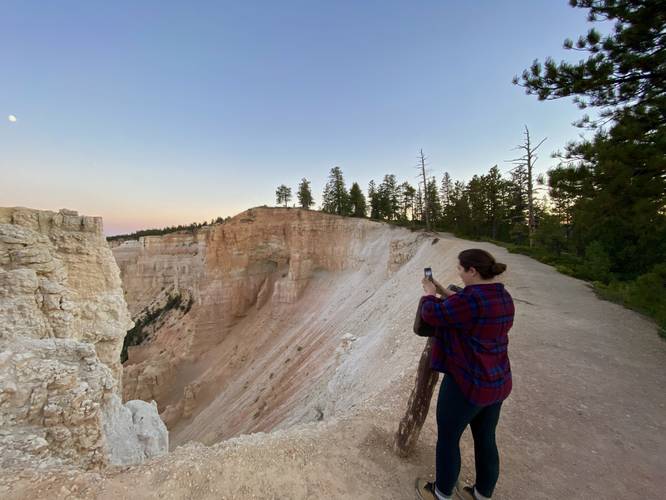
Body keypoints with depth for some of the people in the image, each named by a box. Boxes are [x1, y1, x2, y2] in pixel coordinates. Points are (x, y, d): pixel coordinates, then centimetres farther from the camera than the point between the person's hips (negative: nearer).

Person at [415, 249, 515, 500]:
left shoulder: (471, 298, -27)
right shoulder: (502, 296, 1)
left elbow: (432, 315, -16)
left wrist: (429, 293, 1)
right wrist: (443, 291, 13)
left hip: (467, 384, -8)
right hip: (496, 382, 8)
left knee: (448, 438, 15)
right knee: (485, 439, 24)